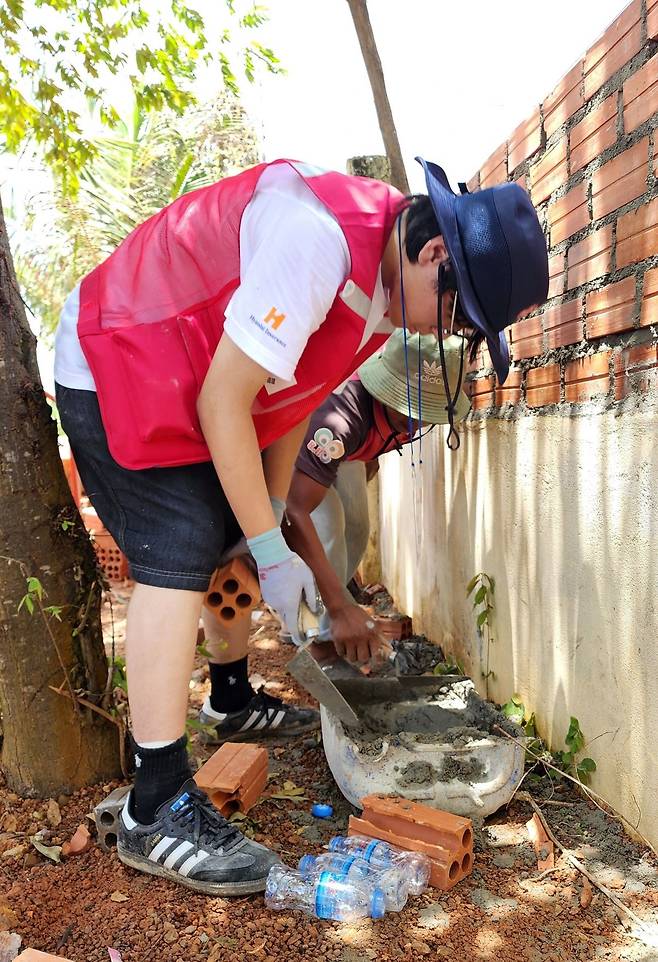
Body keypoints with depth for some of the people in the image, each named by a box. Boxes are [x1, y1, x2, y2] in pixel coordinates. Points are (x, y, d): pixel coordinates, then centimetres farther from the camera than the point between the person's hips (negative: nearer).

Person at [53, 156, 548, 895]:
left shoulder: (384, 275, -1)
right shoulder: (319, 240, -32)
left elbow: (296, 393, 6)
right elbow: (222, 402, -29)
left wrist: (272, 522, 6)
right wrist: (272, 551, -22)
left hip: (182, 383, 9)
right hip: (112, 368, -9)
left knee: (231, 538, 12)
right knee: (178, 558, -18)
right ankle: (157, 812, -10)